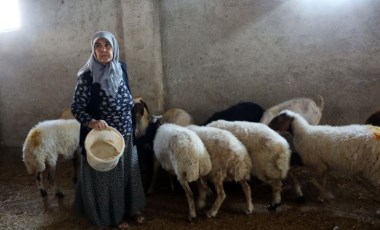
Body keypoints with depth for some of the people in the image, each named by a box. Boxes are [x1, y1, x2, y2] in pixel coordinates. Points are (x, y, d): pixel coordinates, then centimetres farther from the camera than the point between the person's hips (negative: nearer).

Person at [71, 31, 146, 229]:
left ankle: (132, 208, 38)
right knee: (107, 175, 9)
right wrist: (92, 122, -33)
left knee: (129, 171, 18)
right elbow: (76, 107, -15)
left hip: (126, 135, 6)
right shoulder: (87, 76, -18)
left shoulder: (121, 69, 0)